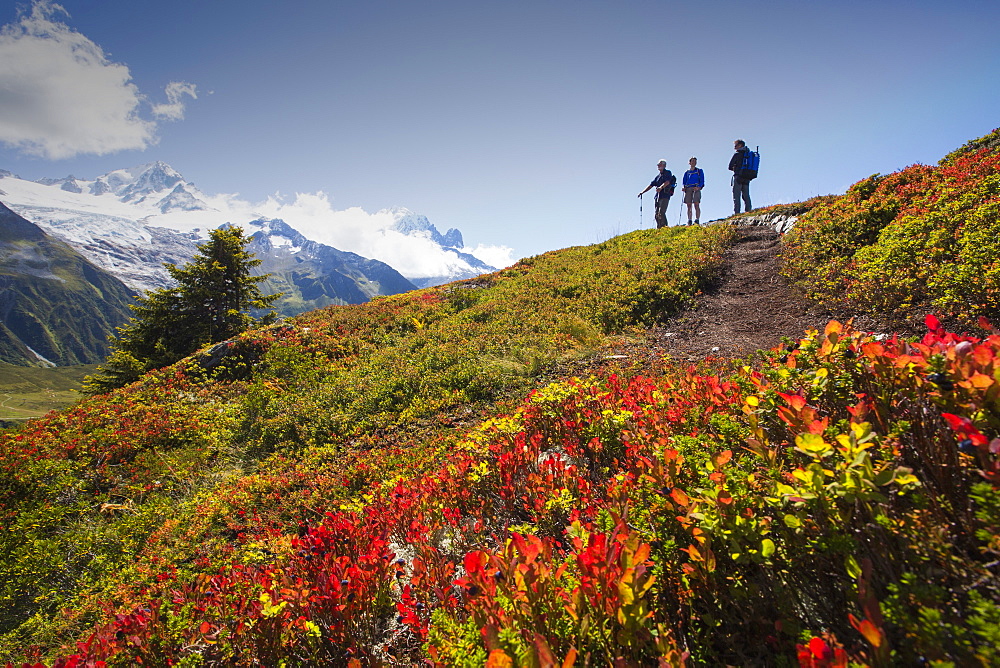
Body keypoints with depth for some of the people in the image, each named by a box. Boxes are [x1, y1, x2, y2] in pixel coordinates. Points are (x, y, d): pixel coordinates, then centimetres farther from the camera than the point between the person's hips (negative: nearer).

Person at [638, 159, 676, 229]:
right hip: (658, 196, 8)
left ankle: (664, 227, -19)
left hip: (665, 196, -8)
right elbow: (651, 185, 24)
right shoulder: (658, 176, 23)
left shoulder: (667, 173, 1)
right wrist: (642, 192, 15)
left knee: (661, 213, -20)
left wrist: (661, 187, -36)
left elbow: (667, 182, -17)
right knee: (656, 214, 3)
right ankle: (659, 228, 8)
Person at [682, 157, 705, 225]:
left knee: (696, 204, -15)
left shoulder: (699, 171, 14)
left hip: (696, 189, -3)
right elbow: (684, 182, 20)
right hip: (688, 189, 3)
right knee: (689, 205, -3)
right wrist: (684, 188, -1)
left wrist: (699, 187, -14)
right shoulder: (687, 172, 22)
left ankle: (697, 220, -21)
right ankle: (689, 221, -6)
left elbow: (702, 181, 5)